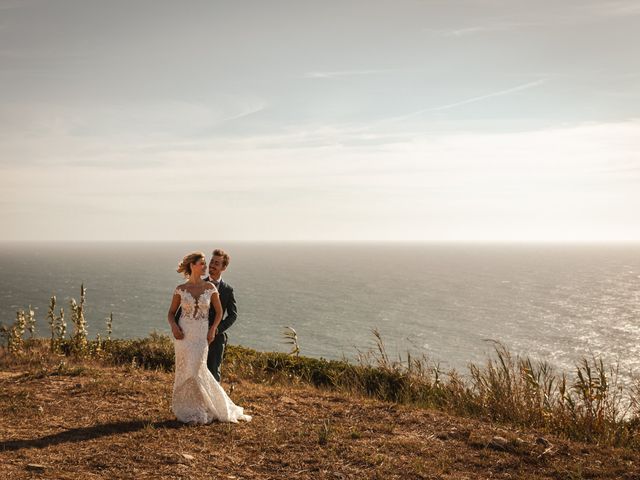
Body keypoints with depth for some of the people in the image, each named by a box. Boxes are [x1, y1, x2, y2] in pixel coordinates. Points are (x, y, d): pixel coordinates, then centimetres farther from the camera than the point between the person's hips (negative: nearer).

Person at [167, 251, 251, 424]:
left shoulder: (210, 287, 2)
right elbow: (171, 313, 7)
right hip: (183, 334, 0)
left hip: (201, 336, 0)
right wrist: (174, 326, -13)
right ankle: (189, 410, 19)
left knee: (196, 371, -4)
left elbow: (219, 312, 8)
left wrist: (213, 329, -7)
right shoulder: (180, 289, 0)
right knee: (186, 372, 2)